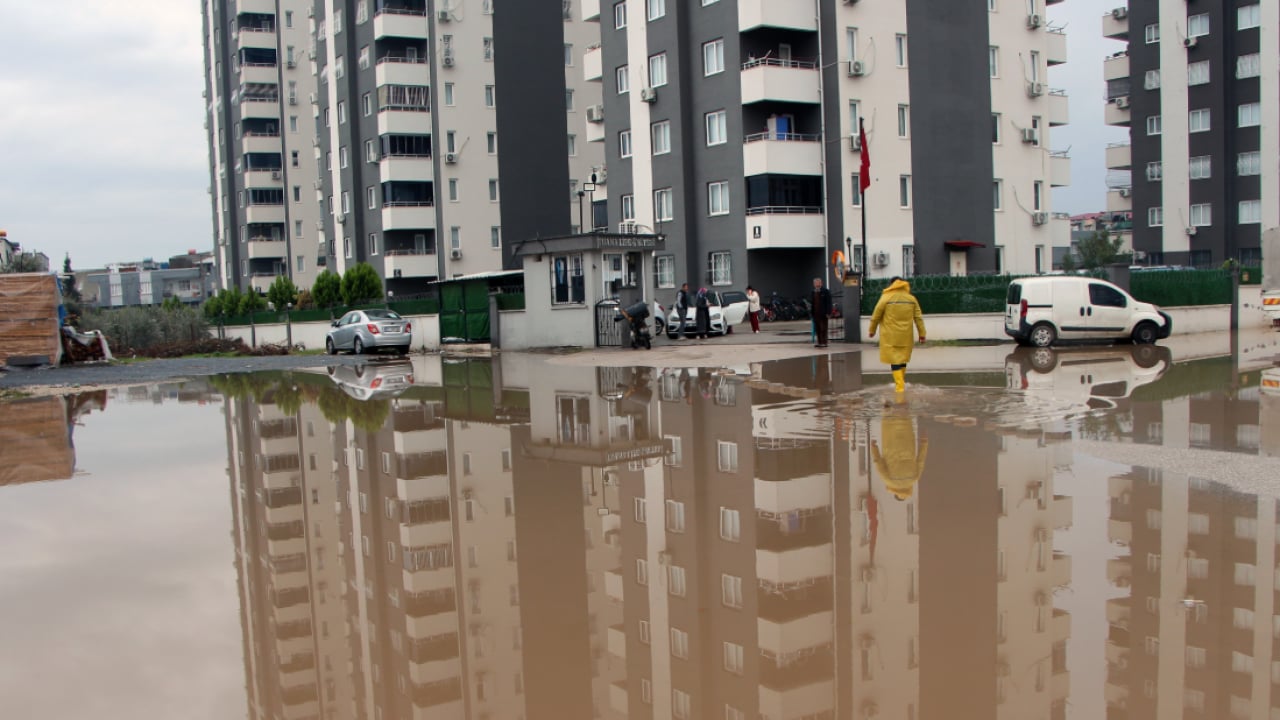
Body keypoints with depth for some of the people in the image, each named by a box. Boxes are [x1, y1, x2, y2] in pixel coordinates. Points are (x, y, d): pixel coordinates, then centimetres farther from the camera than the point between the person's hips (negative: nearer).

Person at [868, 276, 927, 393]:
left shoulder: (886, 298, -6)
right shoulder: (911, 298, 5)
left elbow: (876, 316, -2)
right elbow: (918, 318, 5)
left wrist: (872, 331, 11)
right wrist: (922, 333, 8)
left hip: (891, 336, -4)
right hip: (905, 336, 4)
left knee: (895, 360, -2)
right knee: (902, 358, 19)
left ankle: (900, 386, -8)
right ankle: (901, 382, 30)